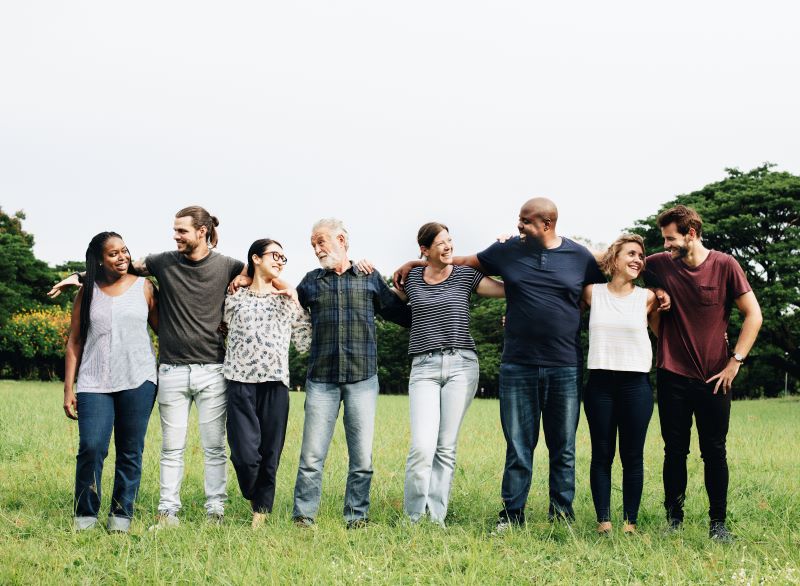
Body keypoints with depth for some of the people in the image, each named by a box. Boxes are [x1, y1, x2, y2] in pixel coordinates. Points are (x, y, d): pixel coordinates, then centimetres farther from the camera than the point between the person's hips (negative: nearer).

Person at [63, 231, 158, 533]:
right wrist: (68, 389, 4)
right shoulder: (88, 292, 8)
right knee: (91, 448, -11)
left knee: (130, 451, 3)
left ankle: (121, 513, 13)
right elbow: (74, 342, 9)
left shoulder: (144, 287, 7)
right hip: (94, 383, 0)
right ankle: (85, 513, 4)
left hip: (138, 381, 0)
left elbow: (162, 328, 9)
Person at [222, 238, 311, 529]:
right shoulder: (234, 297, 10)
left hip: (276, 384, 2)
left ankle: (261, 512, 12)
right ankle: (255, 500, 17)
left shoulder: (289, 301, 14)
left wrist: (297, 304, 5)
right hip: (241, 382, -1)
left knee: (270, 454, -1)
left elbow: (305, 343, 10)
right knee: (245, 454, -10)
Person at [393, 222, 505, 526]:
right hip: (424, 367, 0)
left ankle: (436, 518, 6)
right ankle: (413, 518, -1)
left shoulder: (466, 276, 8)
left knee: (446, 447, -1)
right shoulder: (412, 279, 11)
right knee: (422, 446, -14)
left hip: (461, 364, 0)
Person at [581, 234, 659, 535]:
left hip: (636, 384, 0)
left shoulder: (647, 298, 4)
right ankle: (603, 521, 7)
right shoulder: (593, 293, 5)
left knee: (633, 456, 2)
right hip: (600, 383, 0)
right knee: (601, 455, 3)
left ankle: (630, 521, 8)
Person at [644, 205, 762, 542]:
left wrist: (735, 361, -8)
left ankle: (718, 523, 13)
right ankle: (674, 519, 16)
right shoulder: (660, 265, -1)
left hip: (715, 379, -1)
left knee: (714, 453, 4)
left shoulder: (724, 265, -6)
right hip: (673, 378, 2)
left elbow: (753, 315, -3)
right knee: (675, 451, 7)